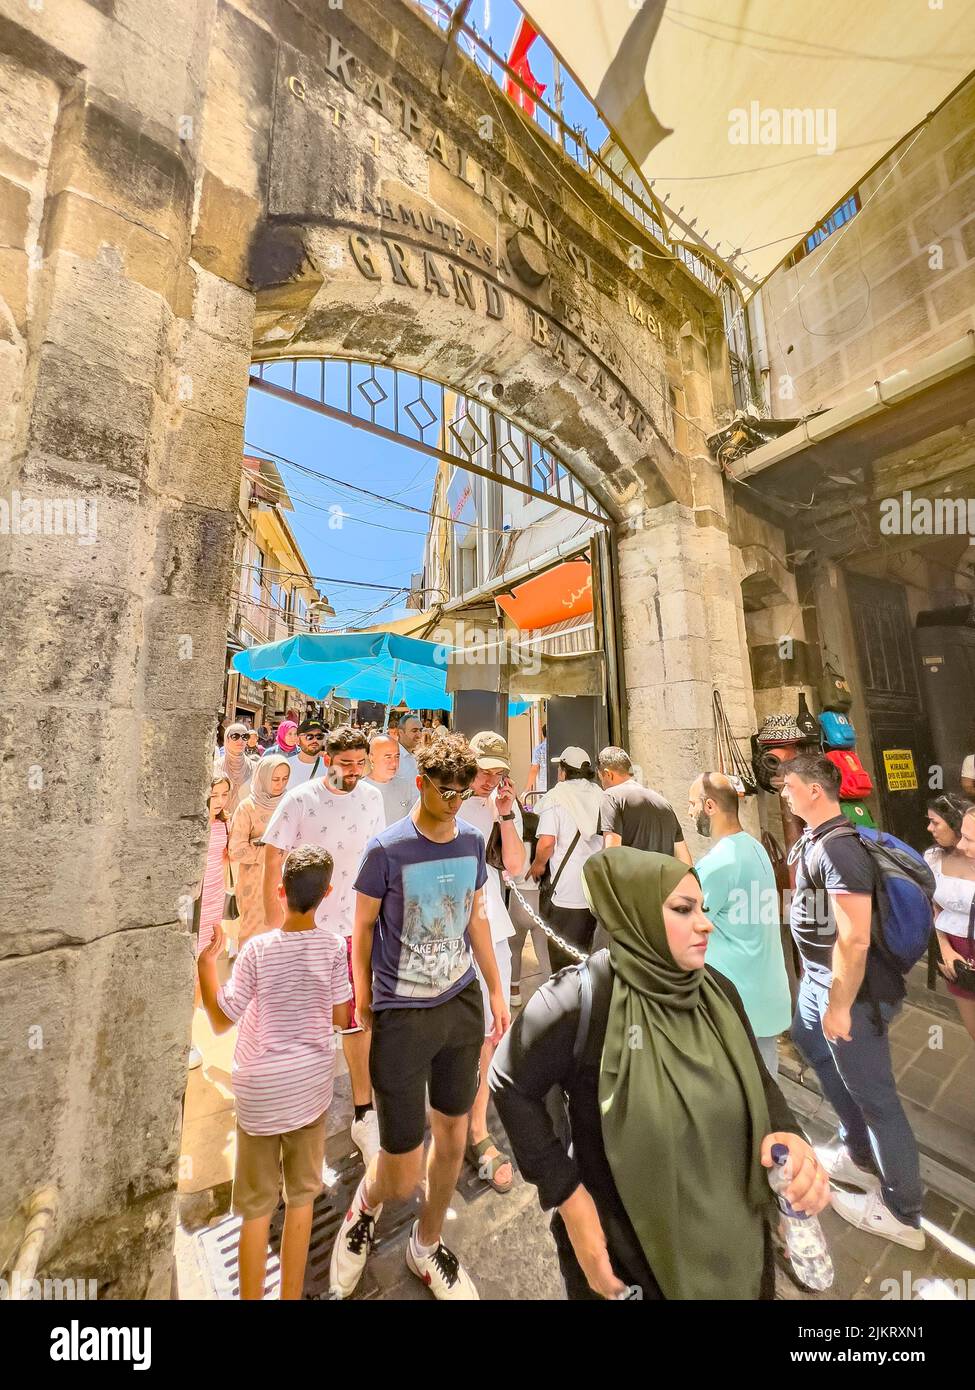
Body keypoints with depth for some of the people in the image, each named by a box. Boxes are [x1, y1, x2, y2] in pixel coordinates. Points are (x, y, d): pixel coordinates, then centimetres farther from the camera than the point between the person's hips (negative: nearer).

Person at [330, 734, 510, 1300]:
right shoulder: (387, 849, -17)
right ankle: (366, 1202, 43)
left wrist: (496, 989, 11)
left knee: (453, 1139, 20)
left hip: (463, 1004, 4)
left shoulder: (473, 841, -4)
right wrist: (363, 1000, 4)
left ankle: (428, 1245, 49)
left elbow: (476, 917, 7)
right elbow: (363, 927, -4)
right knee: (404, 1177, 6)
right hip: (402, 1014, -4)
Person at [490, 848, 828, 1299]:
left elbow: (757, 1078, 2)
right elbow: (512, 1086, -18)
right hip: (628, 1247, -4)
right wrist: (568, 1197, -18)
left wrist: (787, 1133, -18)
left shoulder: (718, 991, -11)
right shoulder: (580, 1000, -29)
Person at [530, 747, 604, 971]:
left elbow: (546, 842, -19)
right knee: (585, 956, 21)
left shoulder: (555, 797, -11)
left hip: (568, 894, -5)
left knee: (563, 959, 10)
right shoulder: (600, 795, 5)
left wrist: (538, 865, -1)